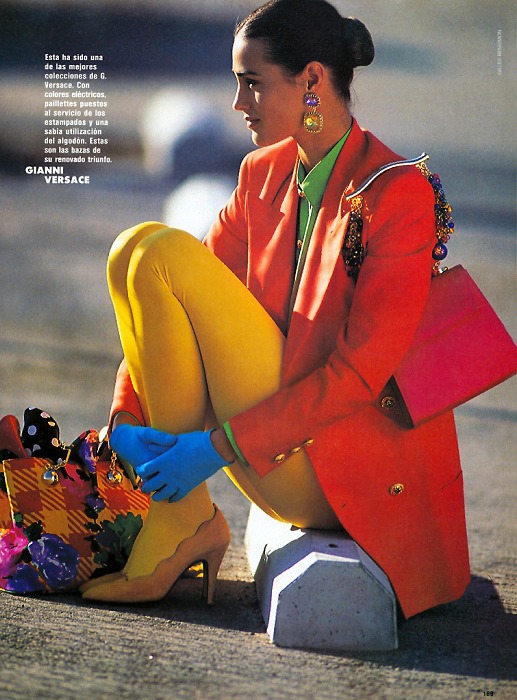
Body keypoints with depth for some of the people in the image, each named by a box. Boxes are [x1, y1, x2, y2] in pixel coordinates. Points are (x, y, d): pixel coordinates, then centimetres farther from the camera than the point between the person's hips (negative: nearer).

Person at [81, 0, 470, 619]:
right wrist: (127, 419, -8)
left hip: (346, 468, -8)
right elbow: (167, 313, 7)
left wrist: (221, 445, -23)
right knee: (139, 249, 0)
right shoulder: (263, 175, 8)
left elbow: (361, 372, -20)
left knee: (166, 257, -17)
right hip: (289, 469, 8)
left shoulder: (399, 193, -15)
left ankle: (182, 526, -12)